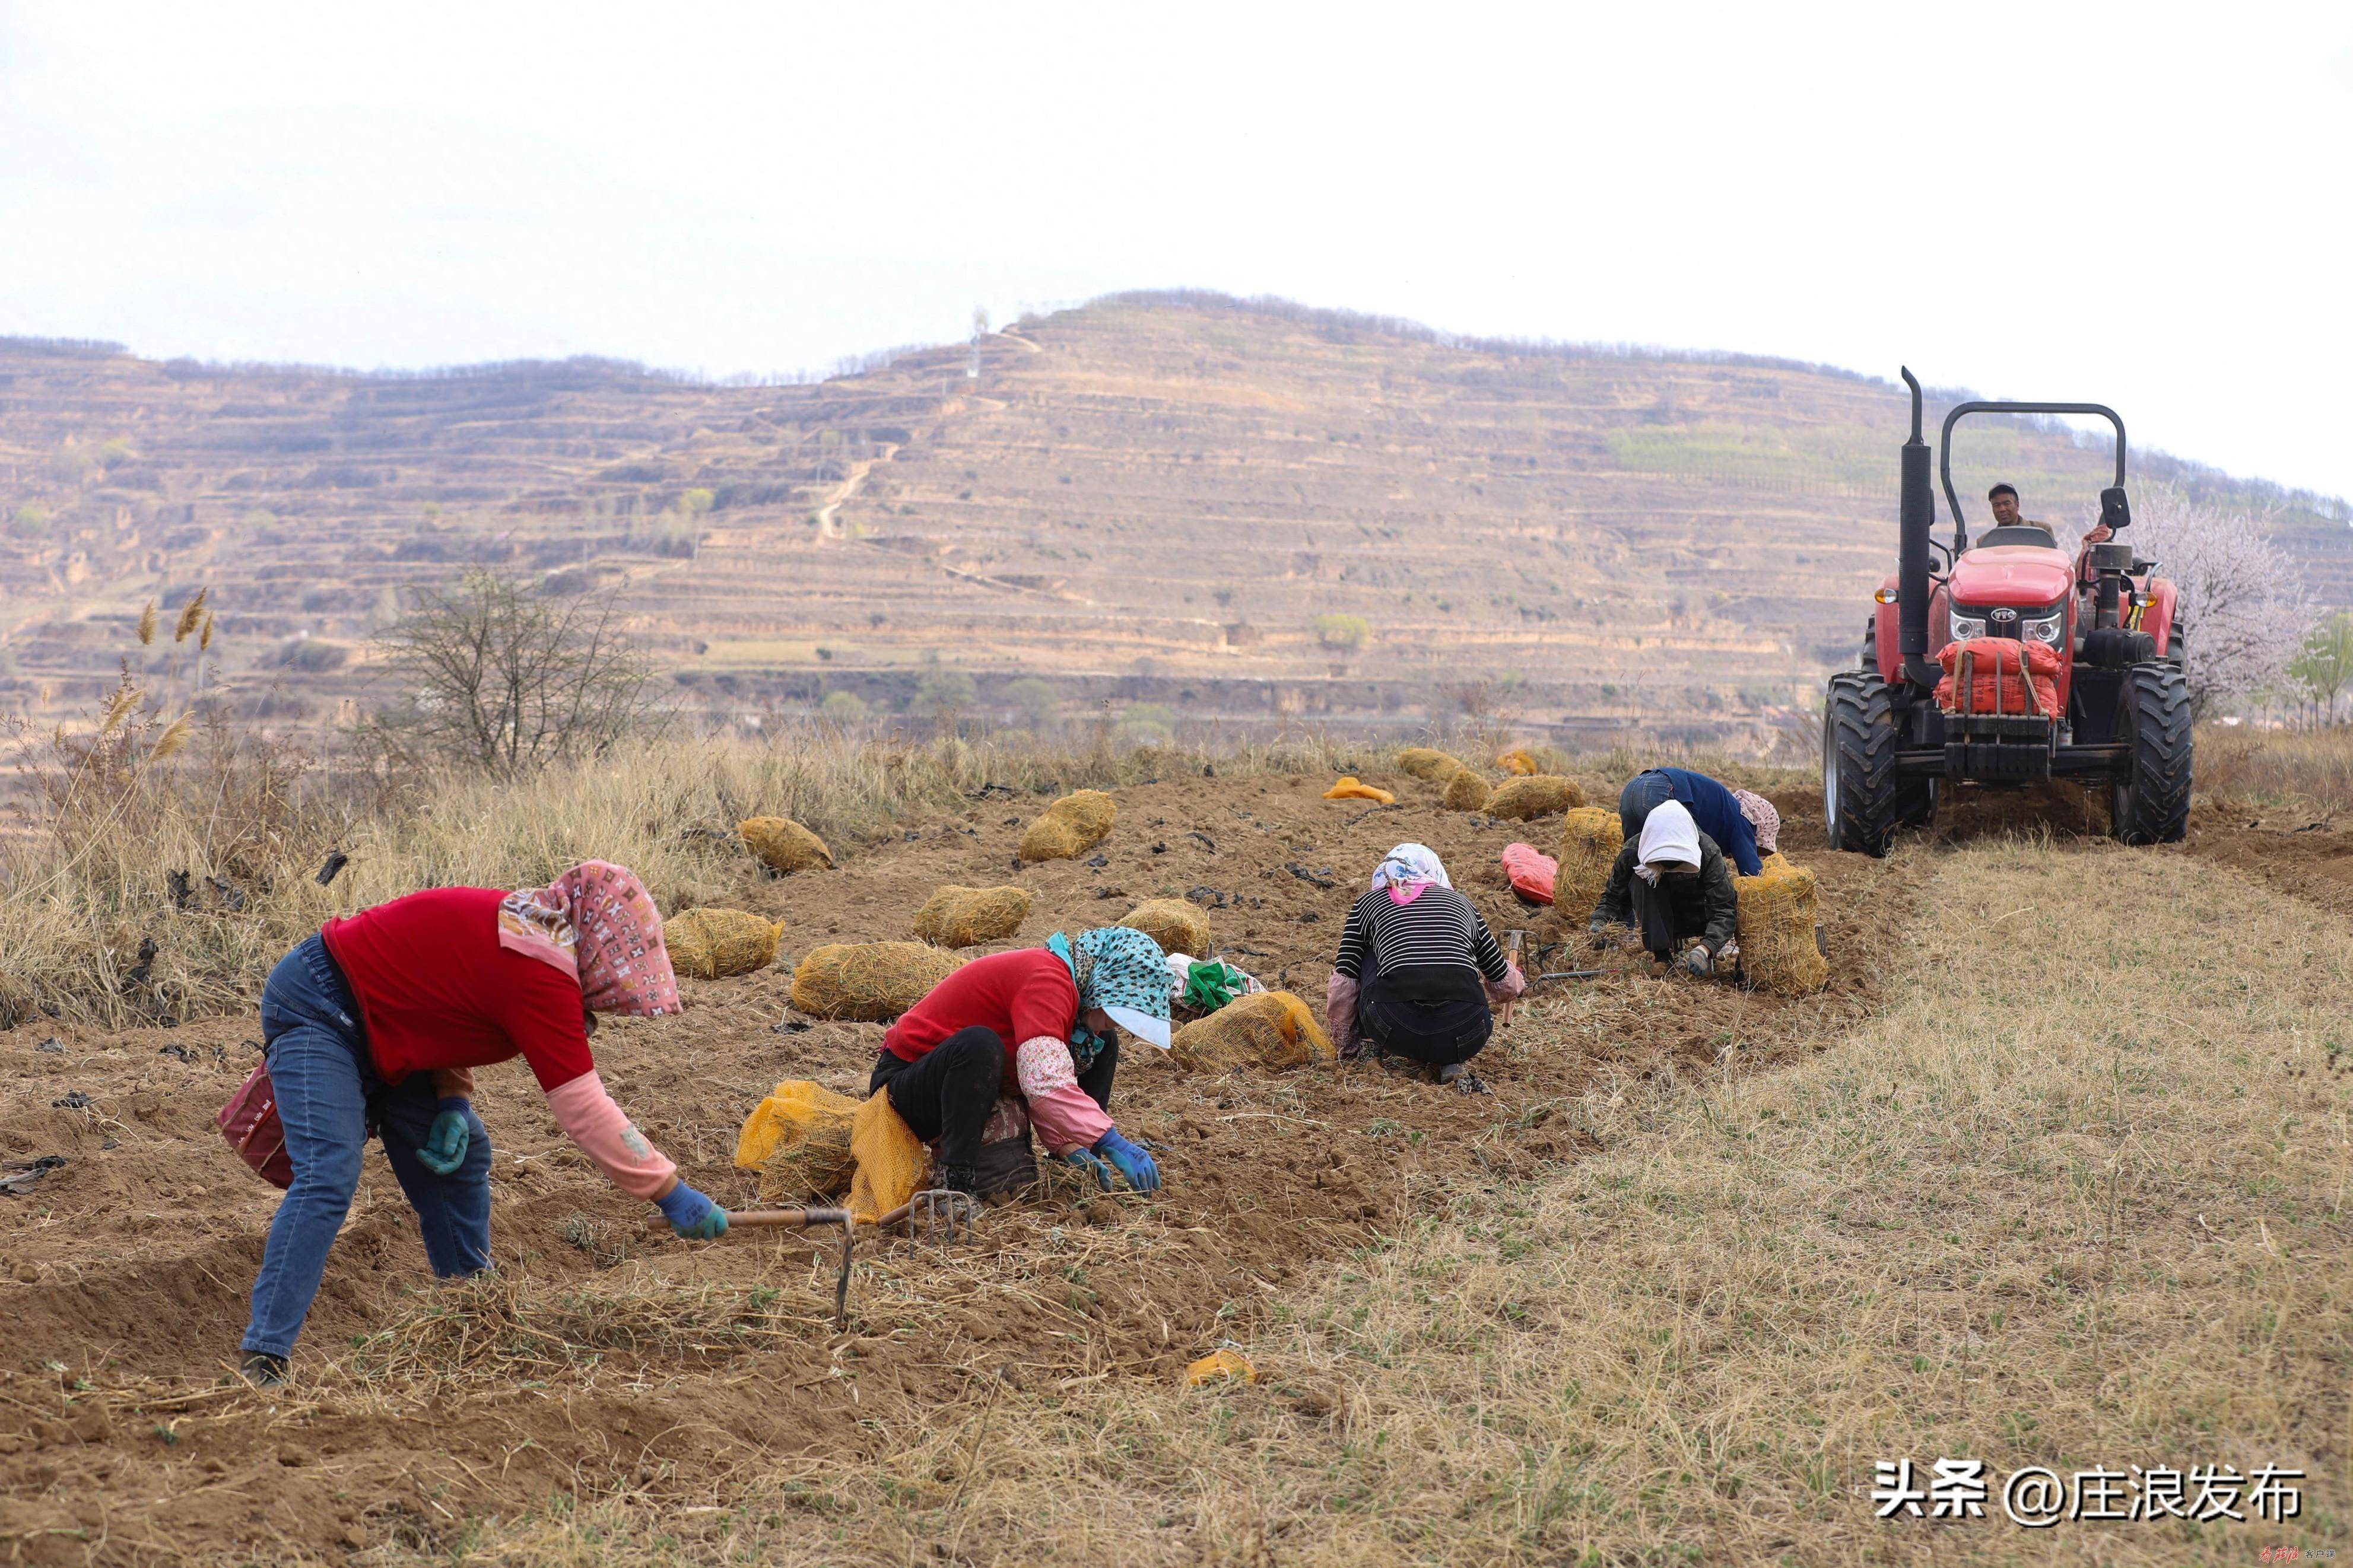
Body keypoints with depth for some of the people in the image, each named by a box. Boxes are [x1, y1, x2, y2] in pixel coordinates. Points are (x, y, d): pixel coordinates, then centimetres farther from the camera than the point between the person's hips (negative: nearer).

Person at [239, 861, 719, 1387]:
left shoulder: (523, 928, 3)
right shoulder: (540, 974, -26)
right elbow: (582, 1108, -26)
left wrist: (453, 1102, -5)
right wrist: (670, 1193, -21)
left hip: (372, 1028, 10)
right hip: (316, 1008, -10)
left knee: (462, 1159, 10)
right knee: (328, 1177, -24)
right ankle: (263, 1361, -29)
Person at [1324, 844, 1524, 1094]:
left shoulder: (1368, 903, 20)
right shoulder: (1459, 902, 24)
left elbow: (1342, 988, 14)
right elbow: (1507, 984, 31)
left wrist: (1348, 1044, 32)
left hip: (1396, 1032, 0)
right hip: (1464, 1036, 0)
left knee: (1369, 951, 26)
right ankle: (1448, 1062, 10)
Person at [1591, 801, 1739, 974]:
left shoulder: (1708, 852, -29)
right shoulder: (1633, 851, -25)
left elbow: (1724, 910, -32)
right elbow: (1613, 897, -10)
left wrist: (1704, 949, -49)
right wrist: (1599, 923, -32)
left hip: (1698, 920, 0)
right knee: (1641, 880, -30)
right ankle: (1662, 954, -24)